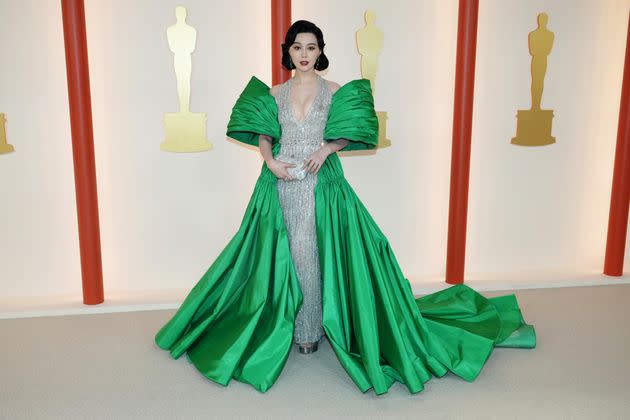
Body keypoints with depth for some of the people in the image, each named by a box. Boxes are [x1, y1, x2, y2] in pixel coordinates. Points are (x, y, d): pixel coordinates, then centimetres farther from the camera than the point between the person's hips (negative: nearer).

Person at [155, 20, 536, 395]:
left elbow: (347, 134, 4)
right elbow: (264, 136, 9)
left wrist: (326, 148, -14)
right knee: (285, 252, 4)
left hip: (321, 183, -2)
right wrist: (271, 162, -9)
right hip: (282, 184, 2)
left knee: (313, 252, -3)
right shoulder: (274, 93, 9)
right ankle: (288, 323, 19)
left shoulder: (335, 92, 4)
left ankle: (312, 328, 11)